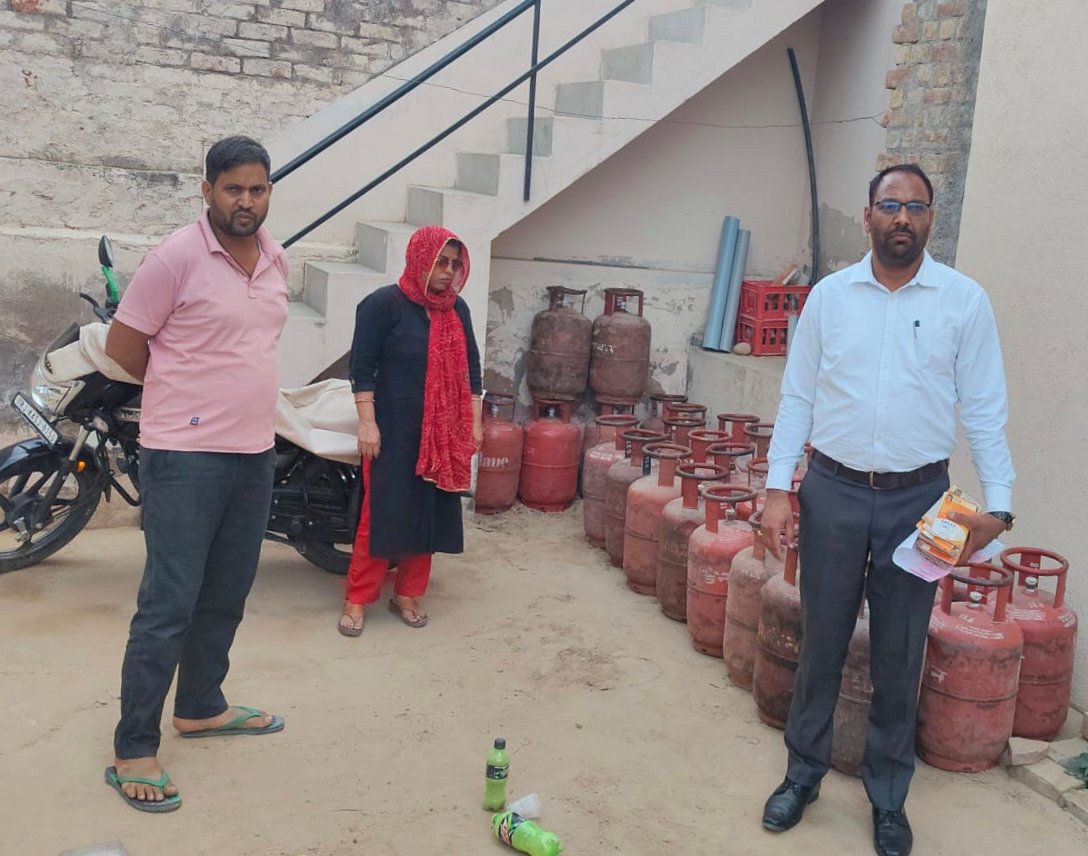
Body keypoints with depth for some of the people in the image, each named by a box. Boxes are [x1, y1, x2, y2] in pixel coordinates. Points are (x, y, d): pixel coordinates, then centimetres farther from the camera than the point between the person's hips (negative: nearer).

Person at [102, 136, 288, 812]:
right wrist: (186, 393, 4)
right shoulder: (177, 257, -13)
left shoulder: (278, 261, 9)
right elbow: (123, 344, -7)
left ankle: (201, 706, 35)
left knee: (226, 596, 17)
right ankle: (134, 749, 6)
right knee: (169, 605, -5)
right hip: (186, 456, -7)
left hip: (255, 453, 7)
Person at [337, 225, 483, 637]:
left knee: (429, 513, 8)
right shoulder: (384, 304, -7)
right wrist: (367, 422, -14)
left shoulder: (457, 309, 10)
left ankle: (407, 594, 20)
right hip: (395, 430, -5)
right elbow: (362, 366, -9)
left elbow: (471, 367, 15)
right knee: (382, 512, -4)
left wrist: (475, 422, 12)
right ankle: (357, 599, 7)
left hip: (444, 432, 6)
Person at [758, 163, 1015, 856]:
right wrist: (779, 489, -2)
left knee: (900, 656, 10)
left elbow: (985, 409, -1)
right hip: (834, 492, 1)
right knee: (821, 644, 12)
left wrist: (998, 504, -9)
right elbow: (798, 398, 4)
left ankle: (889, 797, 27)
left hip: (918, 498, -1)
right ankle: (805, 773, 30)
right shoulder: (830, 295, 2)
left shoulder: (964, 300, -2)